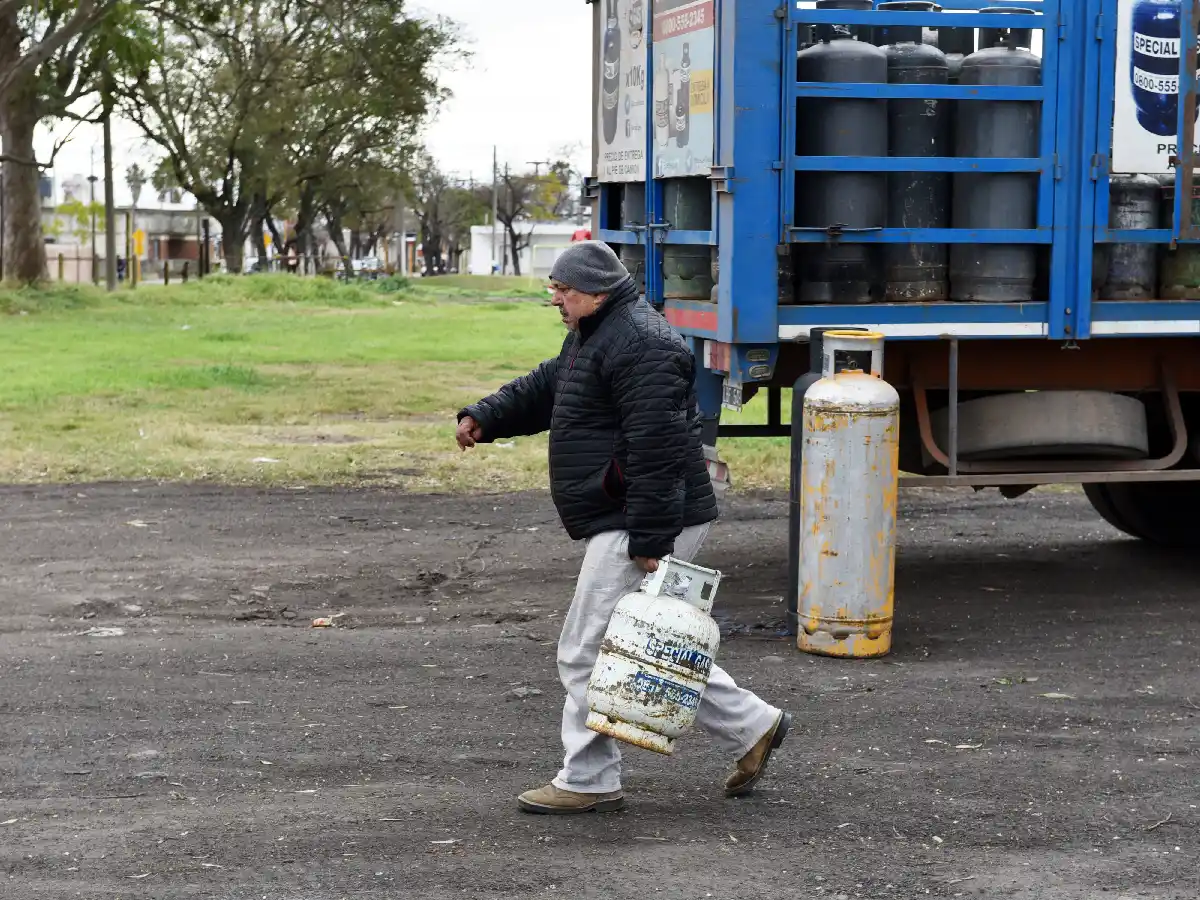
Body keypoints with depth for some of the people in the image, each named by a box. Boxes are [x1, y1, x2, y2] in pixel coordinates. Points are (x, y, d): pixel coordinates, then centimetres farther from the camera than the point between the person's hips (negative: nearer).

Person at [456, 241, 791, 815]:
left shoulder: (638, 344, -19)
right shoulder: (592, 337, 17)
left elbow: (657, 448, -25)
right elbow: (544, 388, 29)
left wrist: (649, 540, -26)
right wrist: (485, 418, 12)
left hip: (639, 528, -11)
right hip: (620, 524, 11)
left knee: (586, 651, -5)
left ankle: (588, 782, 6)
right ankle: (753, 727, 24)